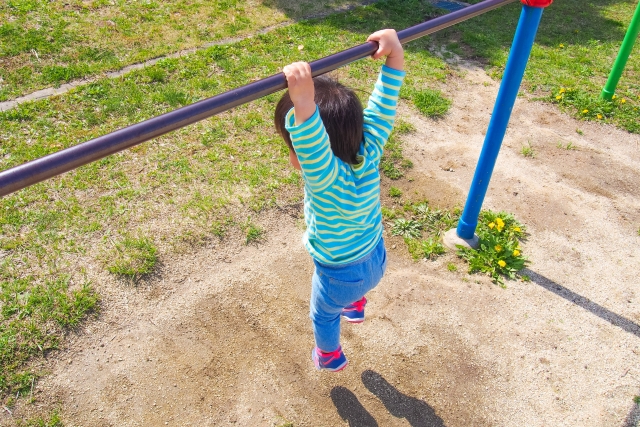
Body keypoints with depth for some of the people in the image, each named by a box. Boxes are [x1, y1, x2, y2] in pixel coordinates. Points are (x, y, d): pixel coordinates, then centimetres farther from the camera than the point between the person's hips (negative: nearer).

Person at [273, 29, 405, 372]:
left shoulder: (327, 178, -39)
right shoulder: (369, 152, -23)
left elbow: (313, 146, -61)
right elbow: (383, 105, -18)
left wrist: (304, 103, -73)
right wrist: (394, 55, -20)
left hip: (338, 275, -4)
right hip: (376, 258, 5)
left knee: (323, 315, 30)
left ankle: (330, 356, 57)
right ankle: (355, 306, 69)